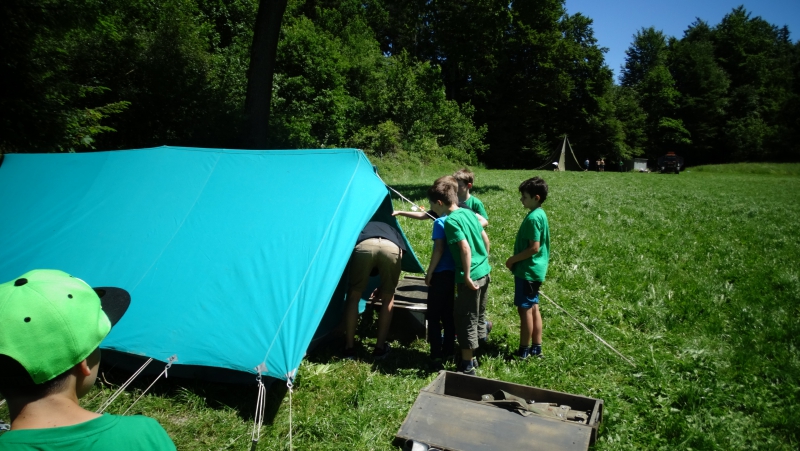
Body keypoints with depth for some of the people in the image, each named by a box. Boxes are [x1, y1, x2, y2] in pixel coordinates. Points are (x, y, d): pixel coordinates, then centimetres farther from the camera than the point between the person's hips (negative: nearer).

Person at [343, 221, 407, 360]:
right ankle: (380, 347, 23)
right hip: (391, 248, 1)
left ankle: (349, 347, 19)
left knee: (354, 296, 17)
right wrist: (382, 289, 46)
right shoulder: (393, 231, 44)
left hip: (364, 245, -1)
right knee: (387, 298, 20)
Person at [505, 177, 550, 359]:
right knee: (533, 308, 15)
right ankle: (536, 347, 24)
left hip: (527, 271, -10)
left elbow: (534, 248, -24)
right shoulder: (540, 214, 10)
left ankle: (524, 351, 11)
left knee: (525, 309, 0)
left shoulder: (533, 218, -21)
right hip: (534, 269, 10)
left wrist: (513, 259, -13)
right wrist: (516, 259, 14)